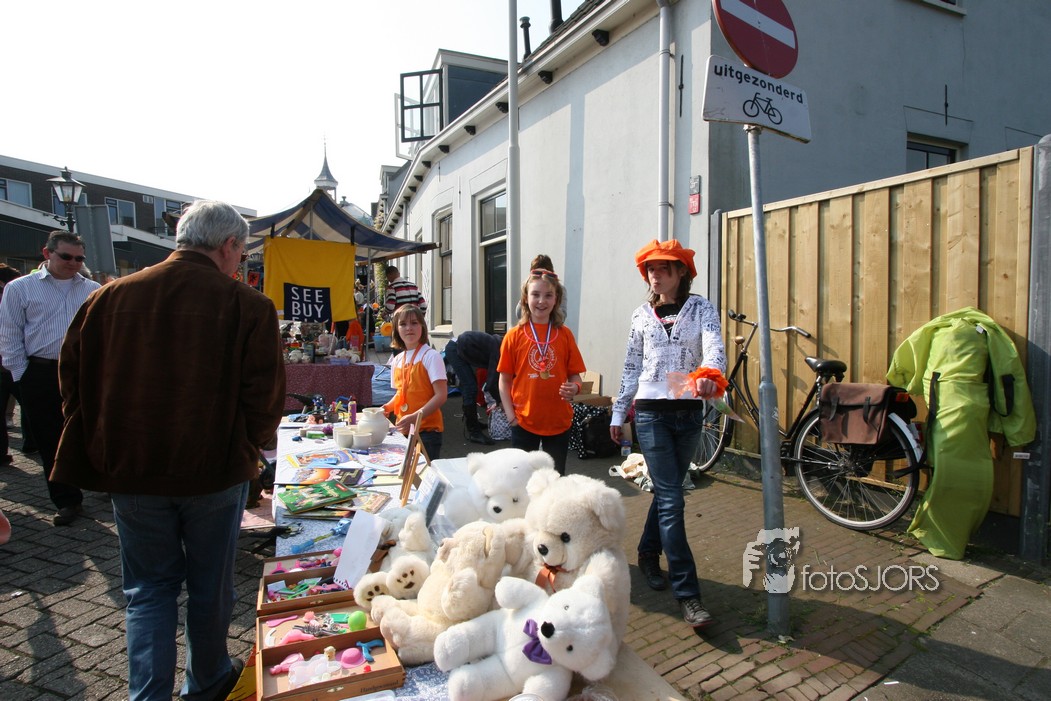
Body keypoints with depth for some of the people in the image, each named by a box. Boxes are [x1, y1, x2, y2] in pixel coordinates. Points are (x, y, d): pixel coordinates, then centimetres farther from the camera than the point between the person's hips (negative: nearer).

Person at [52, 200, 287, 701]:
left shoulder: (109, 297, -4)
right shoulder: (247, 305, -15)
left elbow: (74, 379, 4)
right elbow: (265, 399, -15)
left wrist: (103, 453, 14)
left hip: (130, 473, 2)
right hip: (215, 472, -2)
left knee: (149, 587, 19)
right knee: (210, 585, 18)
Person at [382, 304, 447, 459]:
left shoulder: (430, 356, -9)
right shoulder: (397, 360, 11)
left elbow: (441, 395, -14)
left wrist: (415, 417, -23)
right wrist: (388, 407, 2)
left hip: (427, 429, -6)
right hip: (403, 429, 6)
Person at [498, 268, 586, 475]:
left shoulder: (565, 334, 1)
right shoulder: (514, 336, -1)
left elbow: (574, 375, 6)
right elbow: (505, 380, 2)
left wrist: (574, 388, -16)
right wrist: (511, 415, -6)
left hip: (559, 422, 1)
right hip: (524, 422, -1)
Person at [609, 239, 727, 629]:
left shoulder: (701, 309, 0)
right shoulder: (641, 316, 6)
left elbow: (714, 347, -19)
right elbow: (631, 367, 11)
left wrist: (710, 375, -41)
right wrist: (619, 411, 12)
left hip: (689, 412, 1)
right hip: (651, 412, -1)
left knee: (667, 490, 14)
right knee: (671, 499, -6)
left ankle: (648, 553, 38)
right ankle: (688, 594, -2)